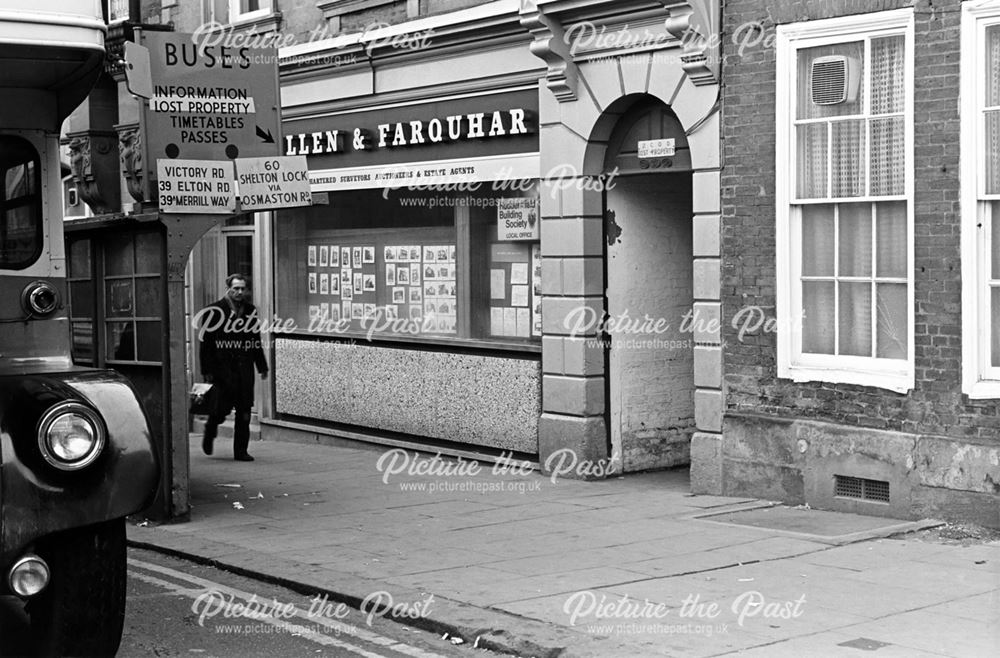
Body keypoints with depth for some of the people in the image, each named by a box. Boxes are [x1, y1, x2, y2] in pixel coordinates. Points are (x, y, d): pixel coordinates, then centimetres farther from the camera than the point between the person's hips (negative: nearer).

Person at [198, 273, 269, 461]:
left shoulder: (250, 310, 12)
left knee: (244, 410, 1)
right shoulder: (214, 311, -2)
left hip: (245, 368, 4)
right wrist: (207, 371, -9)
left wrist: (262, 366, 12)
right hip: (223, 367, -4)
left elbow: (256, 340, 17)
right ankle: (210, 431, 25)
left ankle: (241, 451, 8)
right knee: (224, 406, -7)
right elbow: (206, 343, -3)